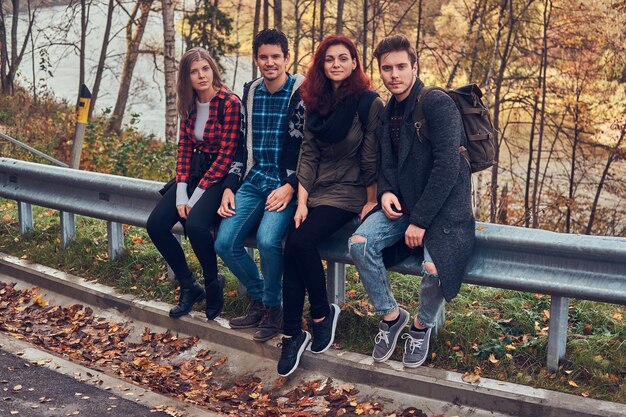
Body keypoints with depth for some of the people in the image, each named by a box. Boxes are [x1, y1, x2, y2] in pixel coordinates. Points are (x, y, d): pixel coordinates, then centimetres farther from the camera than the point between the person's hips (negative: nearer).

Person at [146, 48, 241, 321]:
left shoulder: (229, 103, -14)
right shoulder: (189, 105, 8)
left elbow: (226, 155, -16)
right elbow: (184, 148, 7)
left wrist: (197, 195, -17)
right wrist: (181, 191, -7)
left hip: (220, 177, -7)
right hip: (194, 173, 7)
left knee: (195, 224, -32)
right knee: (155, 225, -9)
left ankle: (213, 284, -3)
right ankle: (188, 287, 8)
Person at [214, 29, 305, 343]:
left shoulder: (302, 92, -6)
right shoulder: (250, 92, 12)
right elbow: (242, 146, 15)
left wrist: (290, 187, -20)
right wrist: (229, 187, 5)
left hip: (287, 183, -6)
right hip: (254, 179, 6)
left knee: (267, 239, -30)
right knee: (224, 243, -9)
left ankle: (273, 306, -4)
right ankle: (258, 299, 14)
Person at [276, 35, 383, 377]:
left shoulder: (369, 103, -7)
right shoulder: (315, 103, 9)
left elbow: (371, 158, -8)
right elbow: (308, 154, 5)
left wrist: (372, 201, -8)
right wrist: (301, 201, -3)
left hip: (349, 192, -5)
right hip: (316, 190, 5)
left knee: (299, 242, -26)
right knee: (293, 248, -18)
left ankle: (322, 314, -4)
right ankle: (292, 333, -9)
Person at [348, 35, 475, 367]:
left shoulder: (438, 104, -14)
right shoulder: (387, 111, 10)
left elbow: (447, 168, -21)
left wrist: (420, 221, -21)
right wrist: (385, 192, -3)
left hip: (442, 205, -6)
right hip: (401, 203, 6)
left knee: (435, 267, -30)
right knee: (359, 243, -19)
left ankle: (422, 324, 5)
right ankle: (390, 314, 2)